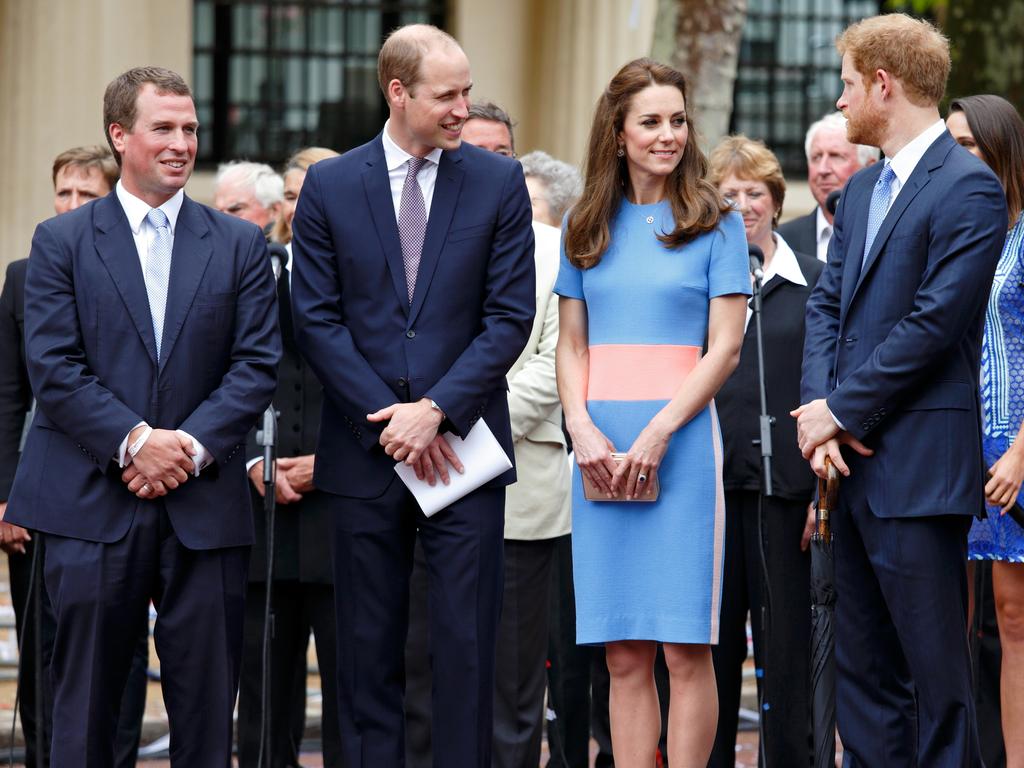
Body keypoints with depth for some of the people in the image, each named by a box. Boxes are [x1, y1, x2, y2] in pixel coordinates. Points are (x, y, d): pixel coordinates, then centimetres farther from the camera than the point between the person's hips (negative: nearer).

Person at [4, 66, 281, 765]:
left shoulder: (239, 245, 10)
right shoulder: (62, 241, 5)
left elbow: (257, 362, 3)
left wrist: (193, 445, -11)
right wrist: (133, 440, -15)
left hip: (205, 505, 2)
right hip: (93, 504, -2)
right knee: (85, 710, 2)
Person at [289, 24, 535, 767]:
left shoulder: (499, 182, 2)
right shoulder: (330, 186, 3)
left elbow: (510, 316, -2)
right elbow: (317, 319, 1)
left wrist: (436, 411, -11)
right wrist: (387, 418, -8)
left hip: (462, 442, -1)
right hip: (365, 450, 1)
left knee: (467, 643, -2)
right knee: (369, 648, 6)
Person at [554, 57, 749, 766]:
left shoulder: (715, 224, 3)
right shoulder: (587, 228, 14)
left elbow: (726, 347, -3)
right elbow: (572, 347, 13)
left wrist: (658, 432, -13)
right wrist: (583, 428, -5)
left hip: (681, 441, -3)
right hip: (601, 452, 3)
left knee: (685, 647, -5)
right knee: (624, 656, 3)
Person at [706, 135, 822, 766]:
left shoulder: (814, 282, 5)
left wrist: (827, 489, -5)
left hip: (785, 487, -1)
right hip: (709, 486, 2)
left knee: (786, 647, 1)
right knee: (711, 650, 5)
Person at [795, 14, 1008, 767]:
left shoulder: (969, 188, -11)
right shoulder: (863, 189, 17)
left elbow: (933, 323, -17)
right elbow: (828, 304, 13)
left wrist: (840, 410, -13)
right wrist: (818, 403, -4)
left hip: (918, 468, -9)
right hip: (856, 462, 9)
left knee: (936, 667, -5)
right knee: (863, 667, 11)